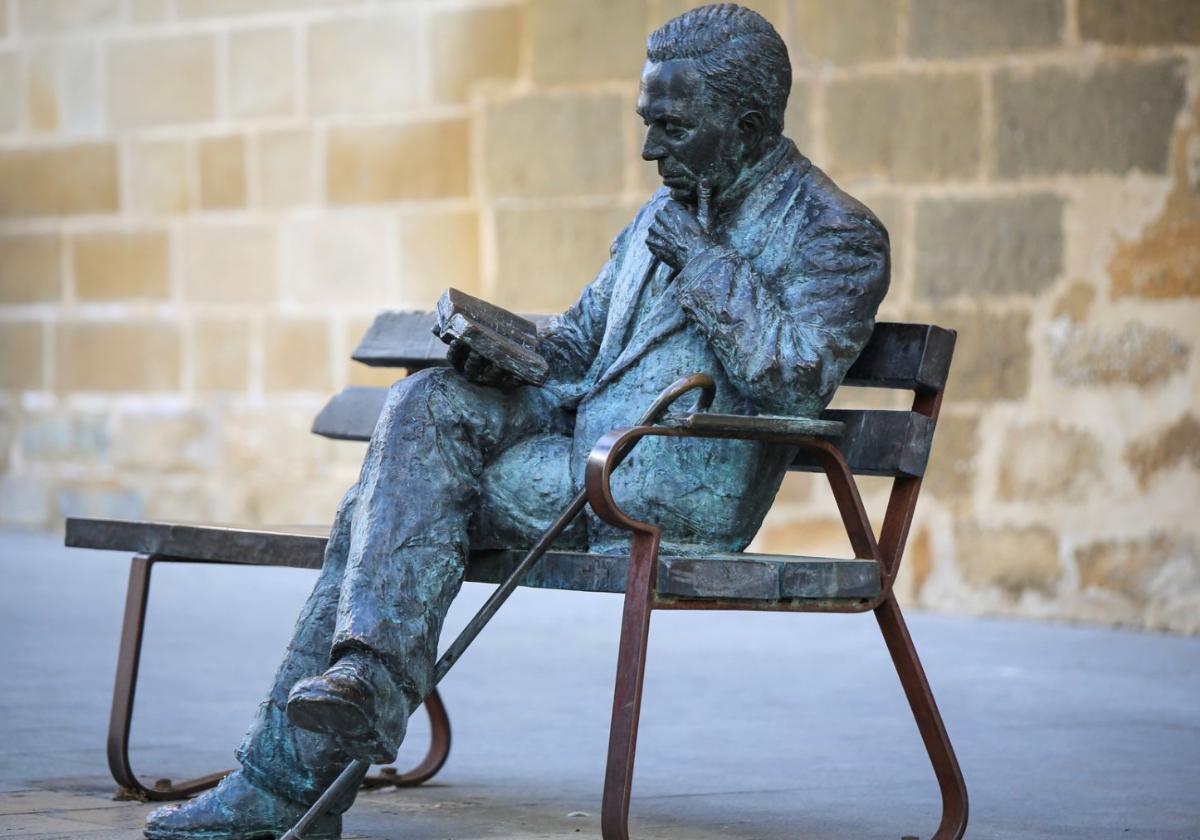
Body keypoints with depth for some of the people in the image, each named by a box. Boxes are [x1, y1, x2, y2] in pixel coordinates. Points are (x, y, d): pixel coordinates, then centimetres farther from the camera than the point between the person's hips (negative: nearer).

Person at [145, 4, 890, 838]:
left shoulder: (838, 235, -5)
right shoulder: (669, 209, 20)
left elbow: (797, 380, -19)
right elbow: (583, 333, 25)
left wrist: (703, 262, -16)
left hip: (669, 495, -8)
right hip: (583, 440, 8)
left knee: (399, 504, -16)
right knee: (428, 403, -15)